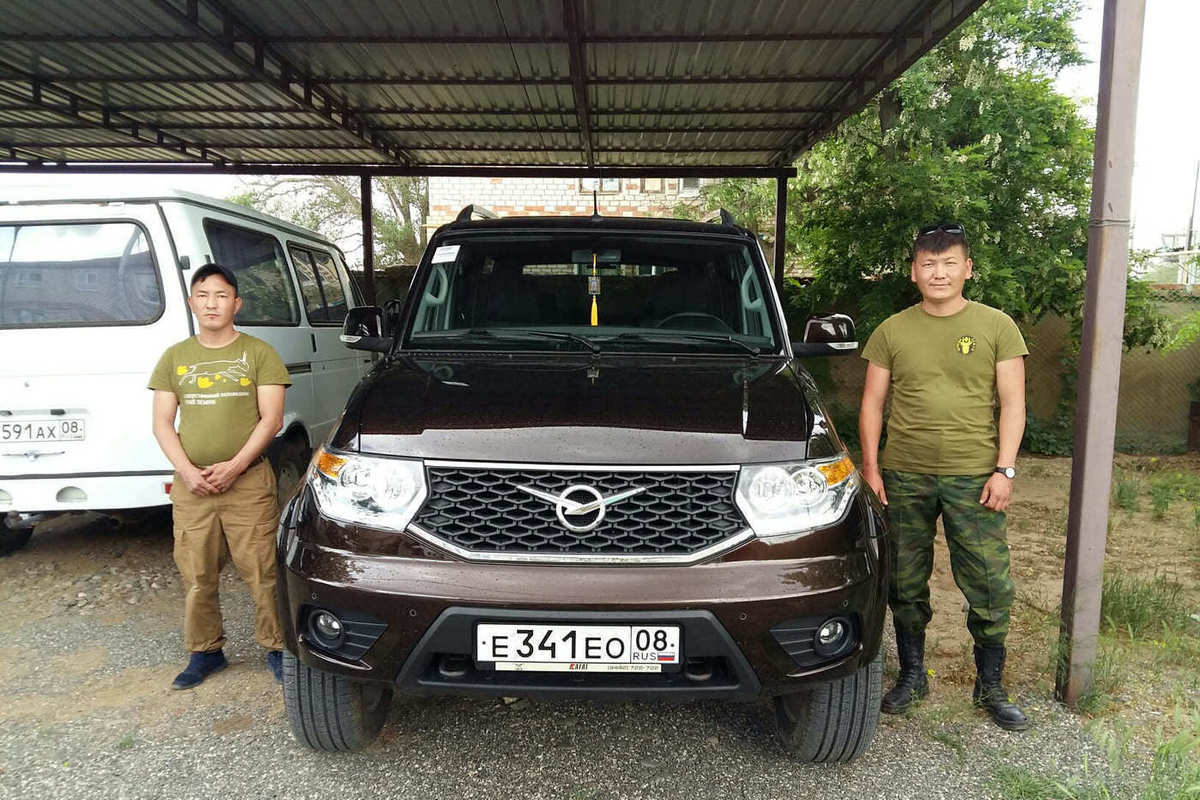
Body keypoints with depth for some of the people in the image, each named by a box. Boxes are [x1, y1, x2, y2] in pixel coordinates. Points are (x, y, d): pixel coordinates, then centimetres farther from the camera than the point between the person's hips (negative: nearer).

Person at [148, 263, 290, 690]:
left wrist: (234, 466, -14)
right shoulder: (174, 357, 12)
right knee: (197, 577, 9)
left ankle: (276, 647, 13)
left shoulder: (258, 353, 2)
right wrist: (187, 471, -8)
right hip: (190, 487, 3)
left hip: (248, 483, -3)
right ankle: (205, 651, 25)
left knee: (262, 573, -2)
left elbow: (271, 419, -4)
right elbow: (162, 422, 8)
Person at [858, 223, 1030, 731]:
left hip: (973, 476, -1)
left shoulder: (997, 327, 4)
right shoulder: (892, 331, 7)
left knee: (990, 587, 1)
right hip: (904, 477, 2)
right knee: (906, 585, 10)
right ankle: (912, 676, 27)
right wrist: (870, 466, 0)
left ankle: (991, 687, 21)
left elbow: (1012, 403, 2)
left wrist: (1004, 469, -7)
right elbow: (872, 403, 8)